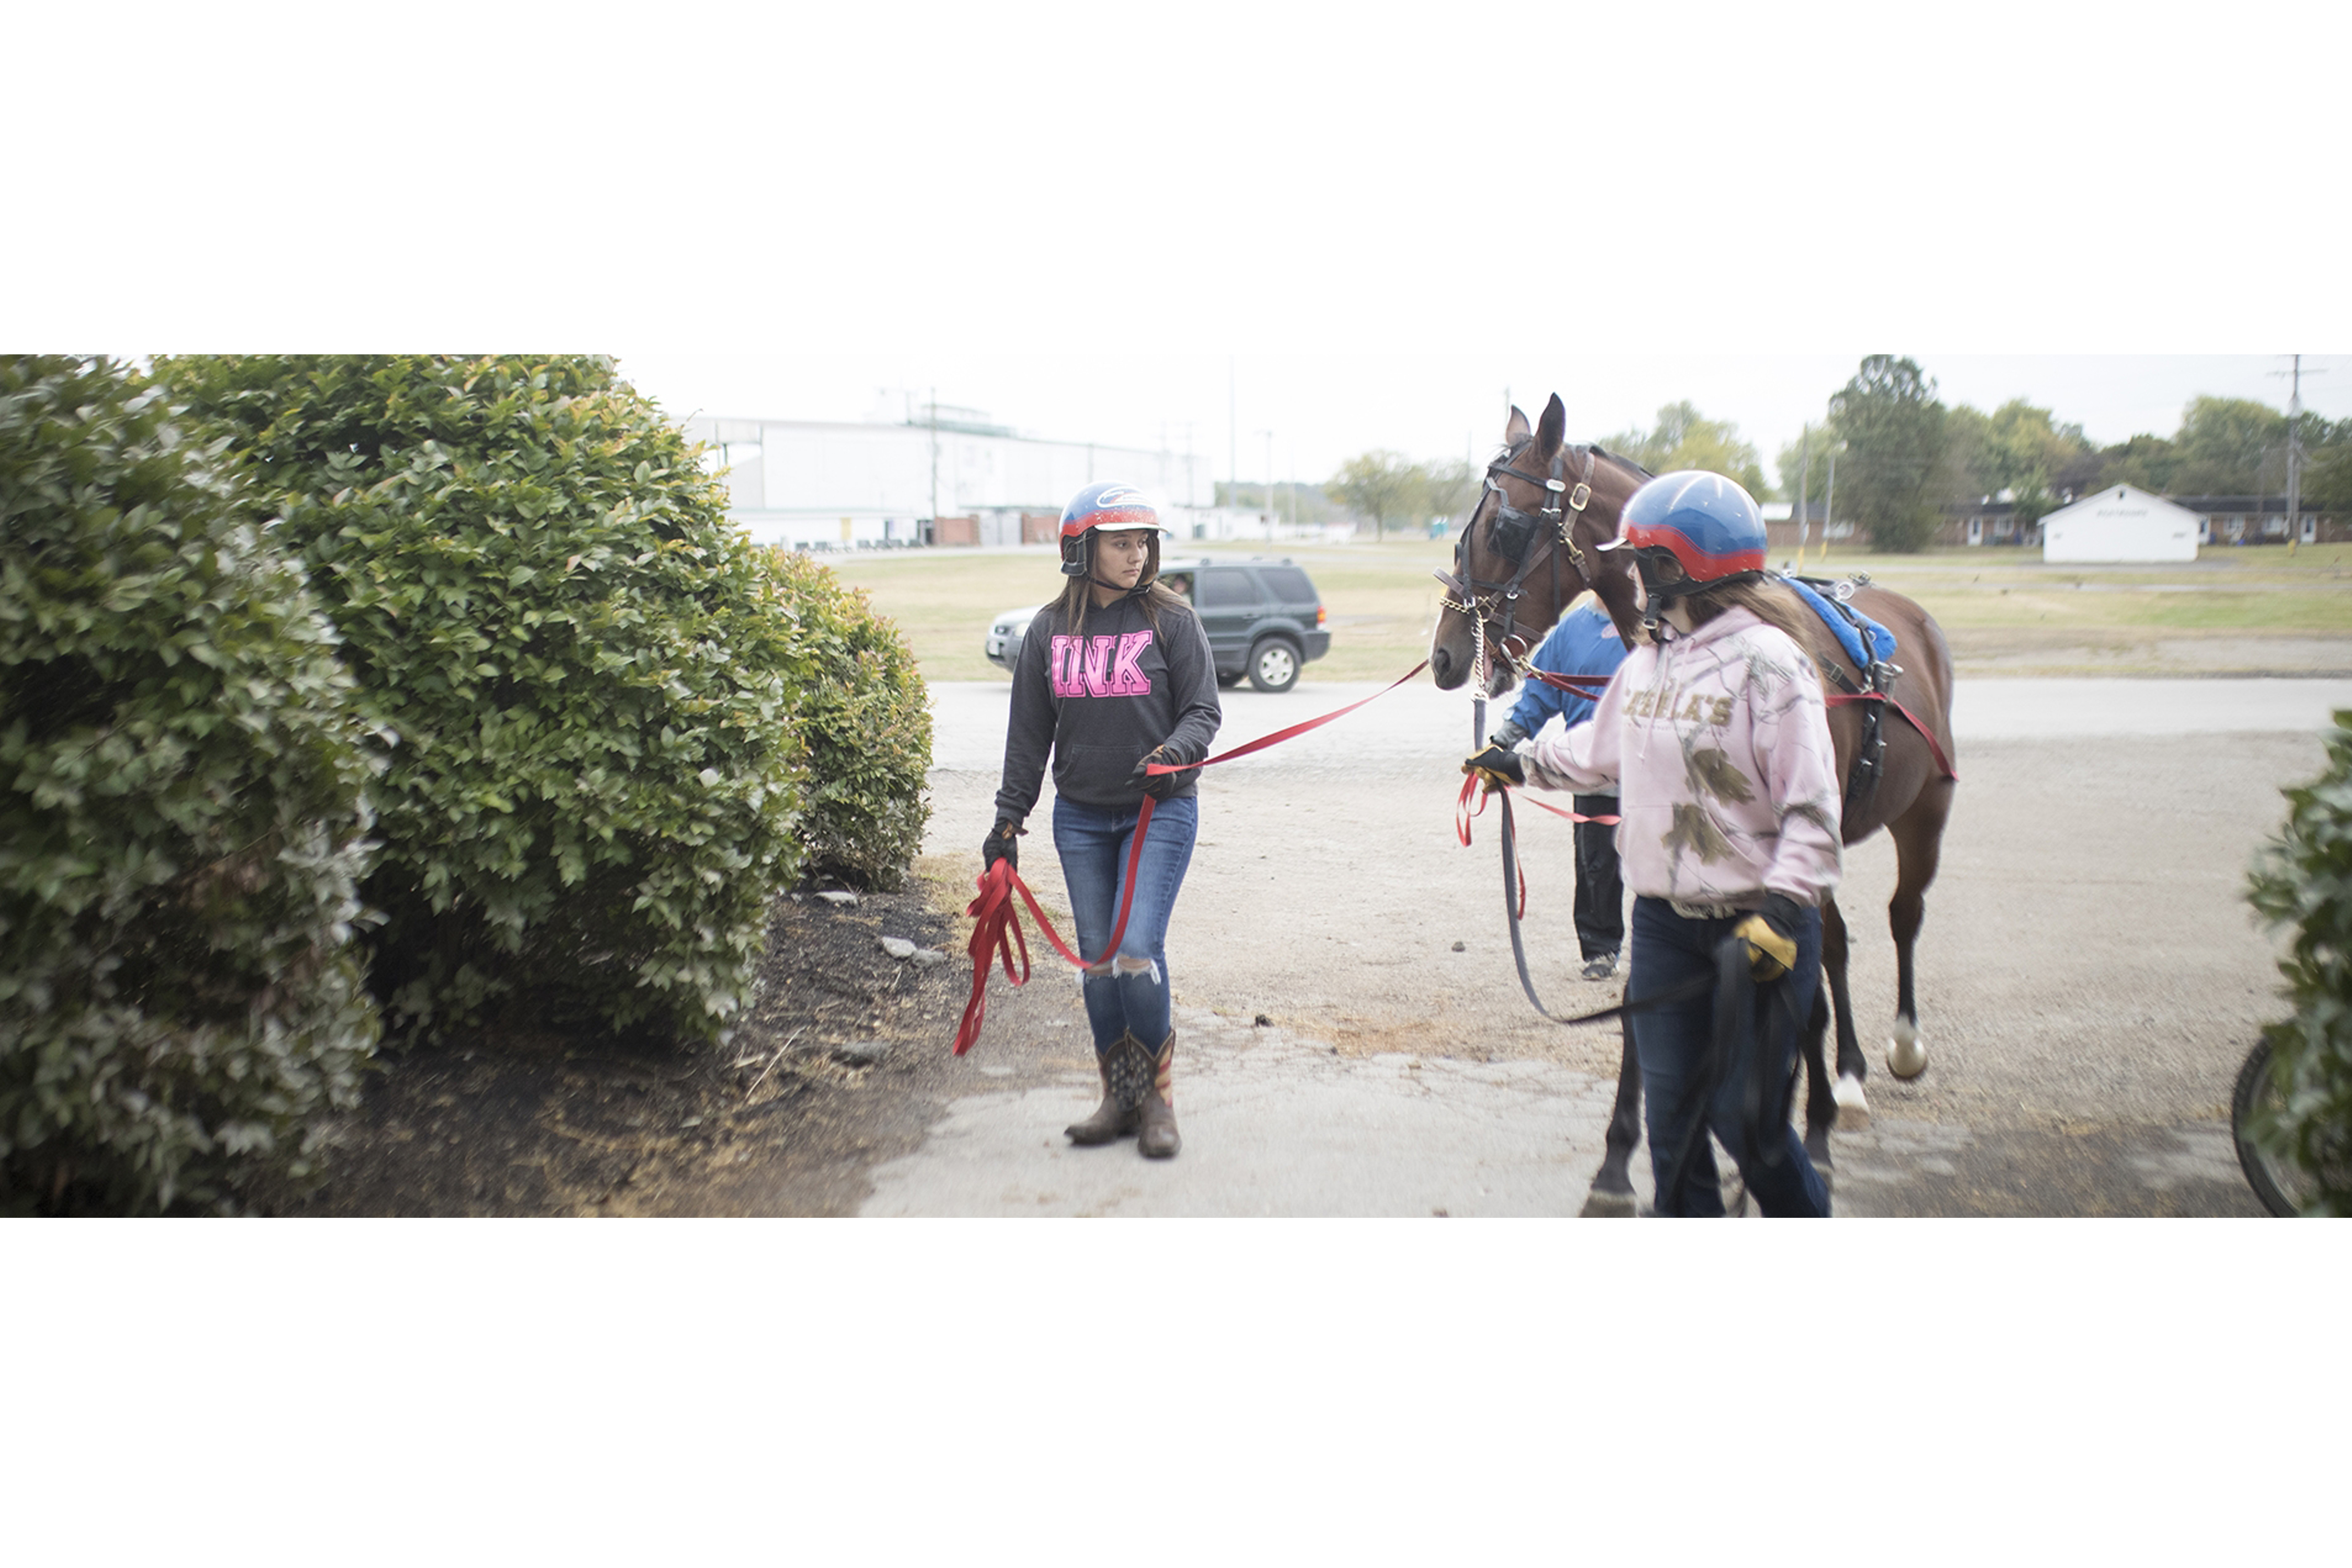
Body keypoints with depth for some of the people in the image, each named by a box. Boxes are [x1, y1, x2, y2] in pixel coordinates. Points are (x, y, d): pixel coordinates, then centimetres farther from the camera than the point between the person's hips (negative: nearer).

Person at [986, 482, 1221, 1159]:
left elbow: (1203, 710, -2)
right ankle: (1120, 1097, 19)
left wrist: (1174, 754, -23)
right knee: (1097, 957, 6)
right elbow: (1029, 731, 11)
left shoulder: (1172, 620, -2)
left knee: (1137, 949, -13)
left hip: (1161, 809, -3)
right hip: (1081, 817, 3)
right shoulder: (1049, 631, 5)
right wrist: (1008, 817, 10)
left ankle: (1157, 1095, 6)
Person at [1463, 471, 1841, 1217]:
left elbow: (1811, 806, -19)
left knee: (1744, 1115, 0)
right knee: (1671, 1111, 12)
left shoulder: (1767, 660, -16)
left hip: (1757, 928, -7)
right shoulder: (1647, 661, 7)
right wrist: (1522, 762, 34)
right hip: (1664, 920, 7)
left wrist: (1782, 907, -27)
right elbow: (1600, 747, 28)